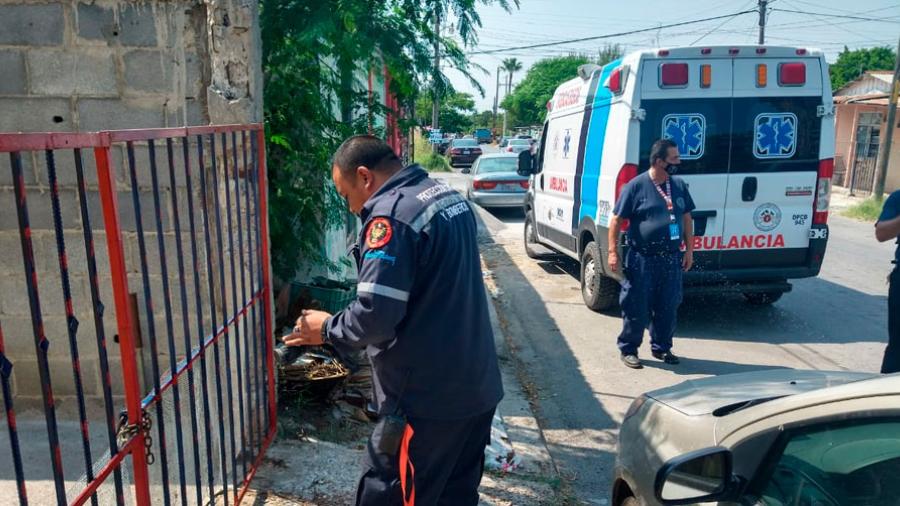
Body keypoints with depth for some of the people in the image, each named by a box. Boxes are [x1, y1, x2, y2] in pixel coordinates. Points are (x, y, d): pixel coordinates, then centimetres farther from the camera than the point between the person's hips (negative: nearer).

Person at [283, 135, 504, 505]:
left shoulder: (392, 214, -19)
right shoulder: (448, 196, 9)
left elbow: (374, 316, -23)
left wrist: (327, 329, -4)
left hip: (428, 400, -9)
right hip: (477, 388, 9)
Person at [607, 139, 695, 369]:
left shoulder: (679, 185, 8)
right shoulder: (636, 186, -8)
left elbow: (686, 218, 17)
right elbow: (616, 220, -6)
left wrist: (689, 249, 13)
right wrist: (613, 251, -11)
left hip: (671, 258, 5)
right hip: (642, 259, -5)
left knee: (668, 306, 13)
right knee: (637, 307, 2)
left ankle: (662, 347, 30)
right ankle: (628, 349, 17)